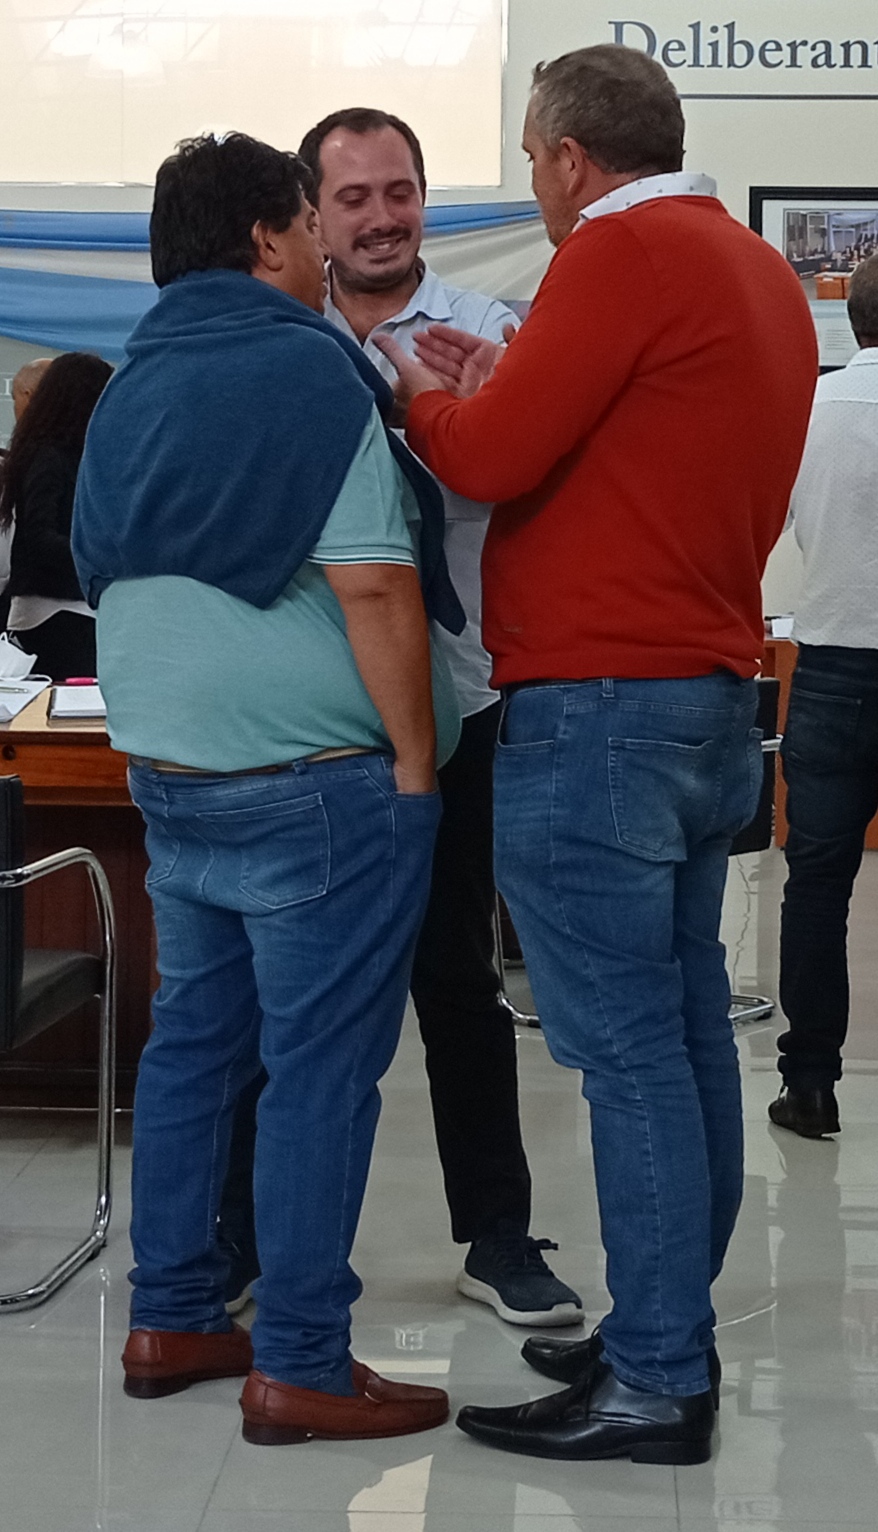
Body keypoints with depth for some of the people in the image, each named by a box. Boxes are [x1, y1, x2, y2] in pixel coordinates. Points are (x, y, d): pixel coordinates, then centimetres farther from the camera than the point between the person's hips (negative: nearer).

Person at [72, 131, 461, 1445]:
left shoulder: (135, 383, 13)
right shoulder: (307, 369, -12)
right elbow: (372, 584, -18)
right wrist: (414, 763, -13)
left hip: (171, 772, 8)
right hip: (314, 779, -8)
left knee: (194, 1040, 15)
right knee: (321, 1066, -2)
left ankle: (171, 1321, 24)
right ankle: (301, 1367, 4)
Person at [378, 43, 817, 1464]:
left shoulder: (623, 251, -12)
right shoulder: (763, 271, 16)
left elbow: (490, 459, -14)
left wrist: (422, 390, 5)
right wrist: (511, 384, 18)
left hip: (597, 708, -10)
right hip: (714, 699, 10)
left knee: (627, 1051, -5)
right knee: (687, 1031, 12)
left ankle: (656, 1384, 1)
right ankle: (671, 1329, 22)